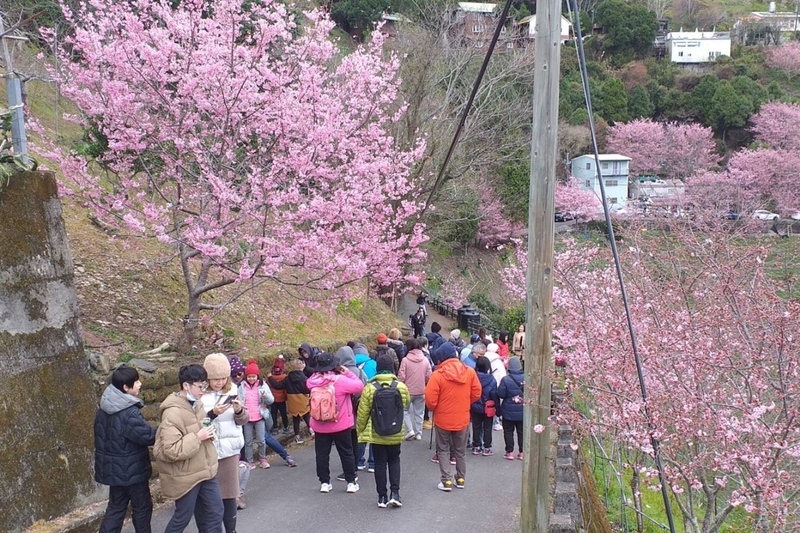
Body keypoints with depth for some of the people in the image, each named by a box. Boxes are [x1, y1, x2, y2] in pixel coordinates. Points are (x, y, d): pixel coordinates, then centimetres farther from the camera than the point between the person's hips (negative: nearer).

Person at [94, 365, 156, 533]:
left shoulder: (105, 408, 3)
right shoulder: (130, 413, -25)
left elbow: (102, 436, 13)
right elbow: (148, 436, -24)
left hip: (113, 469, 8)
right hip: (132, 470, -8)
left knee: (115, 507, 16)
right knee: (142, 508, 10)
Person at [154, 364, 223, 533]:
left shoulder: (196, 405, 5)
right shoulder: (172, 413, -23)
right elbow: (170, 451, -27)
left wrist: (208, 433, 2)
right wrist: (198, 437, -25)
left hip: (205, 470, 8)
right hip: (186, 476, -8)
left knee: (215, 513, 12)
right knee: (183, 517, 9)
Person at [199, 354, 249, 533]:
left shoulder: (232, 391, 3)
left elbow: (243, 420, 5)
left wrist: (239, 411, -16)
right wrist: (212, 413, -25)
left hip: (229, 450, 4)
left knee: (229, 492, 12)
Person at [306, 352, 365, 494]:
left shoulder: (313, 381, -9)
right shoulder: (341, 380, -21)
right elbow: (359, 387, -15)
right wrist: (348, 373, -6)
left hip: (319, 426, 3)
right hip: (340, 425, -2)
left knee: (322, 454, 14)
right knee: (346, 453, 11)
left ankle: (324, 482, 19)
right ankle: (351, 482, 16)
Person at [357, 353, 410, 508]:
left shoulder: (369, 388, -14)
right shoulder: (401, 386, -10)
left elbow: (363, 413, -8)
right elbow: (406, 404, 8)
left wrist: (360, 431, 6)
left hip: (376, 434, -1)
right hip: (396, 433, 1)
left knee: (380, 463, 10)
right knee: (394, 461, 17)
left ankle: (382, 497, 14)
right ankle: (395, 493, 7)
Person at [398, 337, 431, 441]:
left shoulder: (405, 360, -15)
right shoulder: (425, 360, -3)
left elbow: (401, 377, -13)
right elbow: (428, 376, 0)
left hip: (408, 390, -3)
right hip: (421, 391, 3)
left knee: (405, 410, 15)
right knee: (419, 412, 14)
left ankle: (410, 430, 2)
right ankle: (418, 433, 18)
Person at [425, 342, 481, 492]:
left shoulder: (438, 374, -18)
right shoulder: (469, 372, -7)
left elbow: (430, 400, -17)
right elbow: (476, 393, 0)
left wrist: (434, 409, 5)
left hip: (443, 419, -3)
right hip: (463, 419, 3)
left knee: (443, 451, 11)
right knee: (461, 451, 19)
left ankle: (447, 481, 8)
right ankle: (461, 479, 26)